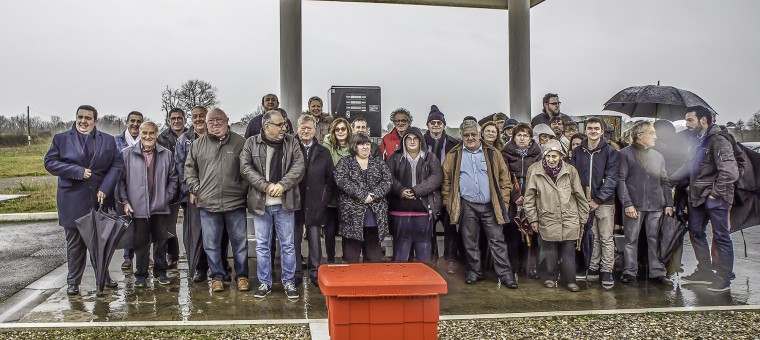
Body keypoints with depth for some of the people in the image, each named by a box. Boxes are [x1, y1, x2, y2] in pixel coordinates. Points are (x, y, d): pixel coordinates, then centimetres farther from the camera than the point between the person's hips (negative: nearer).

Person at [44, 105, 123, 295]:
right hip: (73, 201, -1)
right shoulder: (61, 139, 4)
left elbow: (117, 165, 1)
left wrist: (105, 188, -11)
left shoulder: (108, 140, 6)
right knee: (75, 243, 5)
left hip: (101, 200, 1)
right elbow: (50, 162, -2)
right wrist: (78, 171, -14)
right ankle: (73, 282, 16)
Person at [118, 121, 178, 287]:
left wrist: (167, 197, 0)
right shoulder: (127, 154, 0)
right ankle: (141, 274, 19)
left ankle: (160, 272, 24)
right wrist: (125, 202, -4)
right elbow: (121, 180, 2)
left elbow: (173, 179, 10)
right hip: (138, 207, -2)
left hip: (160, 207, 2)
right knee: (140, 242, 6)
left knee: (160, 241, 10)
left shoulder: (166, 154, 4)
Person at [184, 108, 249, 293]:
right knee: (211, 243, 8)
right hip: (207, 203, 1)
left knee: (240, 241, 6)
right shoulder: (199, 144, 7)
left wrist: (244, 189, -2)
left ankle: (242, 276, 20)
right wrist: (194, 189, 4)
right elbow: (189, 168, 14)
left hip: (235, 201, -1)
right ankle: (217, 276, 22)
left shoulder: (240, 142, 2)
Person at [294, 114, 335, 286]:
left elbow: (330, 178, 9)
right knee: (294, 240, 5)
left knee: (315, 240, 5)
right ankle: (295, 274, 16)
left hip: (315, 205, 1)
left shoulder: (323, 152, 10)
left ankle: (315, 274, 14)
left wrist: (324, 198, 0)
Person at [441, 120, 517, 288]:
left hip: (490, 205, 0)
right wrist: (448, 203, -1)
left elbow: (505, 178, 7)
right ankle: (474, 271, 21)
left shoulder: (492, 154, 6)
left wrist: (503, 200, 0)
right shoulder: (453, 156, 4)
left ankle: (505, 273, 6)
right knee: (470, 241, 8)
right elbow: (446, 181, 5)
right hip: (467, 206, 0)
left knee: (497, 240, 1)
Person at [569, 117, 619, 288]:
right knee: (592, 237, 10)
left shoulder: (610, 151, -2)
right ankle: (593, 268, 19)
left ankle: (607, 271, 7)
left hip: (604, 202, -3)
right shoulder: (577, 152, 8)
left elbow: (611, 178, -8)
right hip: (584, 202, 3)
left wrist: (598, 199, -13)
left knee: (606, 238, 0)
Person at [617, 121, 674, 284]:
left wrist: (669, 204, 7)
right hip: (634, 205, -4)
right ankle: (630, 272, 5)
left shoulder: (658, 156, 18)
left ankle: (657, 271, 12)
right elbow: (620, 180, -5)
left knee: (655, 240, 5)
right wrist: (627, 203, -13)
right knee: (631, 240, 0)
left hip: (656, 205, 4)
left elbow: (665, 182, 18)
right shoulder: (625, 153, 2)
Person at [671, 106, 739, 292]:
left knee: (721, 237, 0)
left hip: (715, 198, -10)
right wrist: (670, 179, 15)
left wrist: (715, 193, -18)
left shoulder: (718, 140, -17)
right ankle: (704, 272, 28)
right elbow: (691, 167, 22)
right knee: (696, 233, 15)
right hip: (698, 197, 10)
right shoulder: (699, 141, 13)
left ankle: (723, 279, 8)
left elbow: (730, 172, -24)